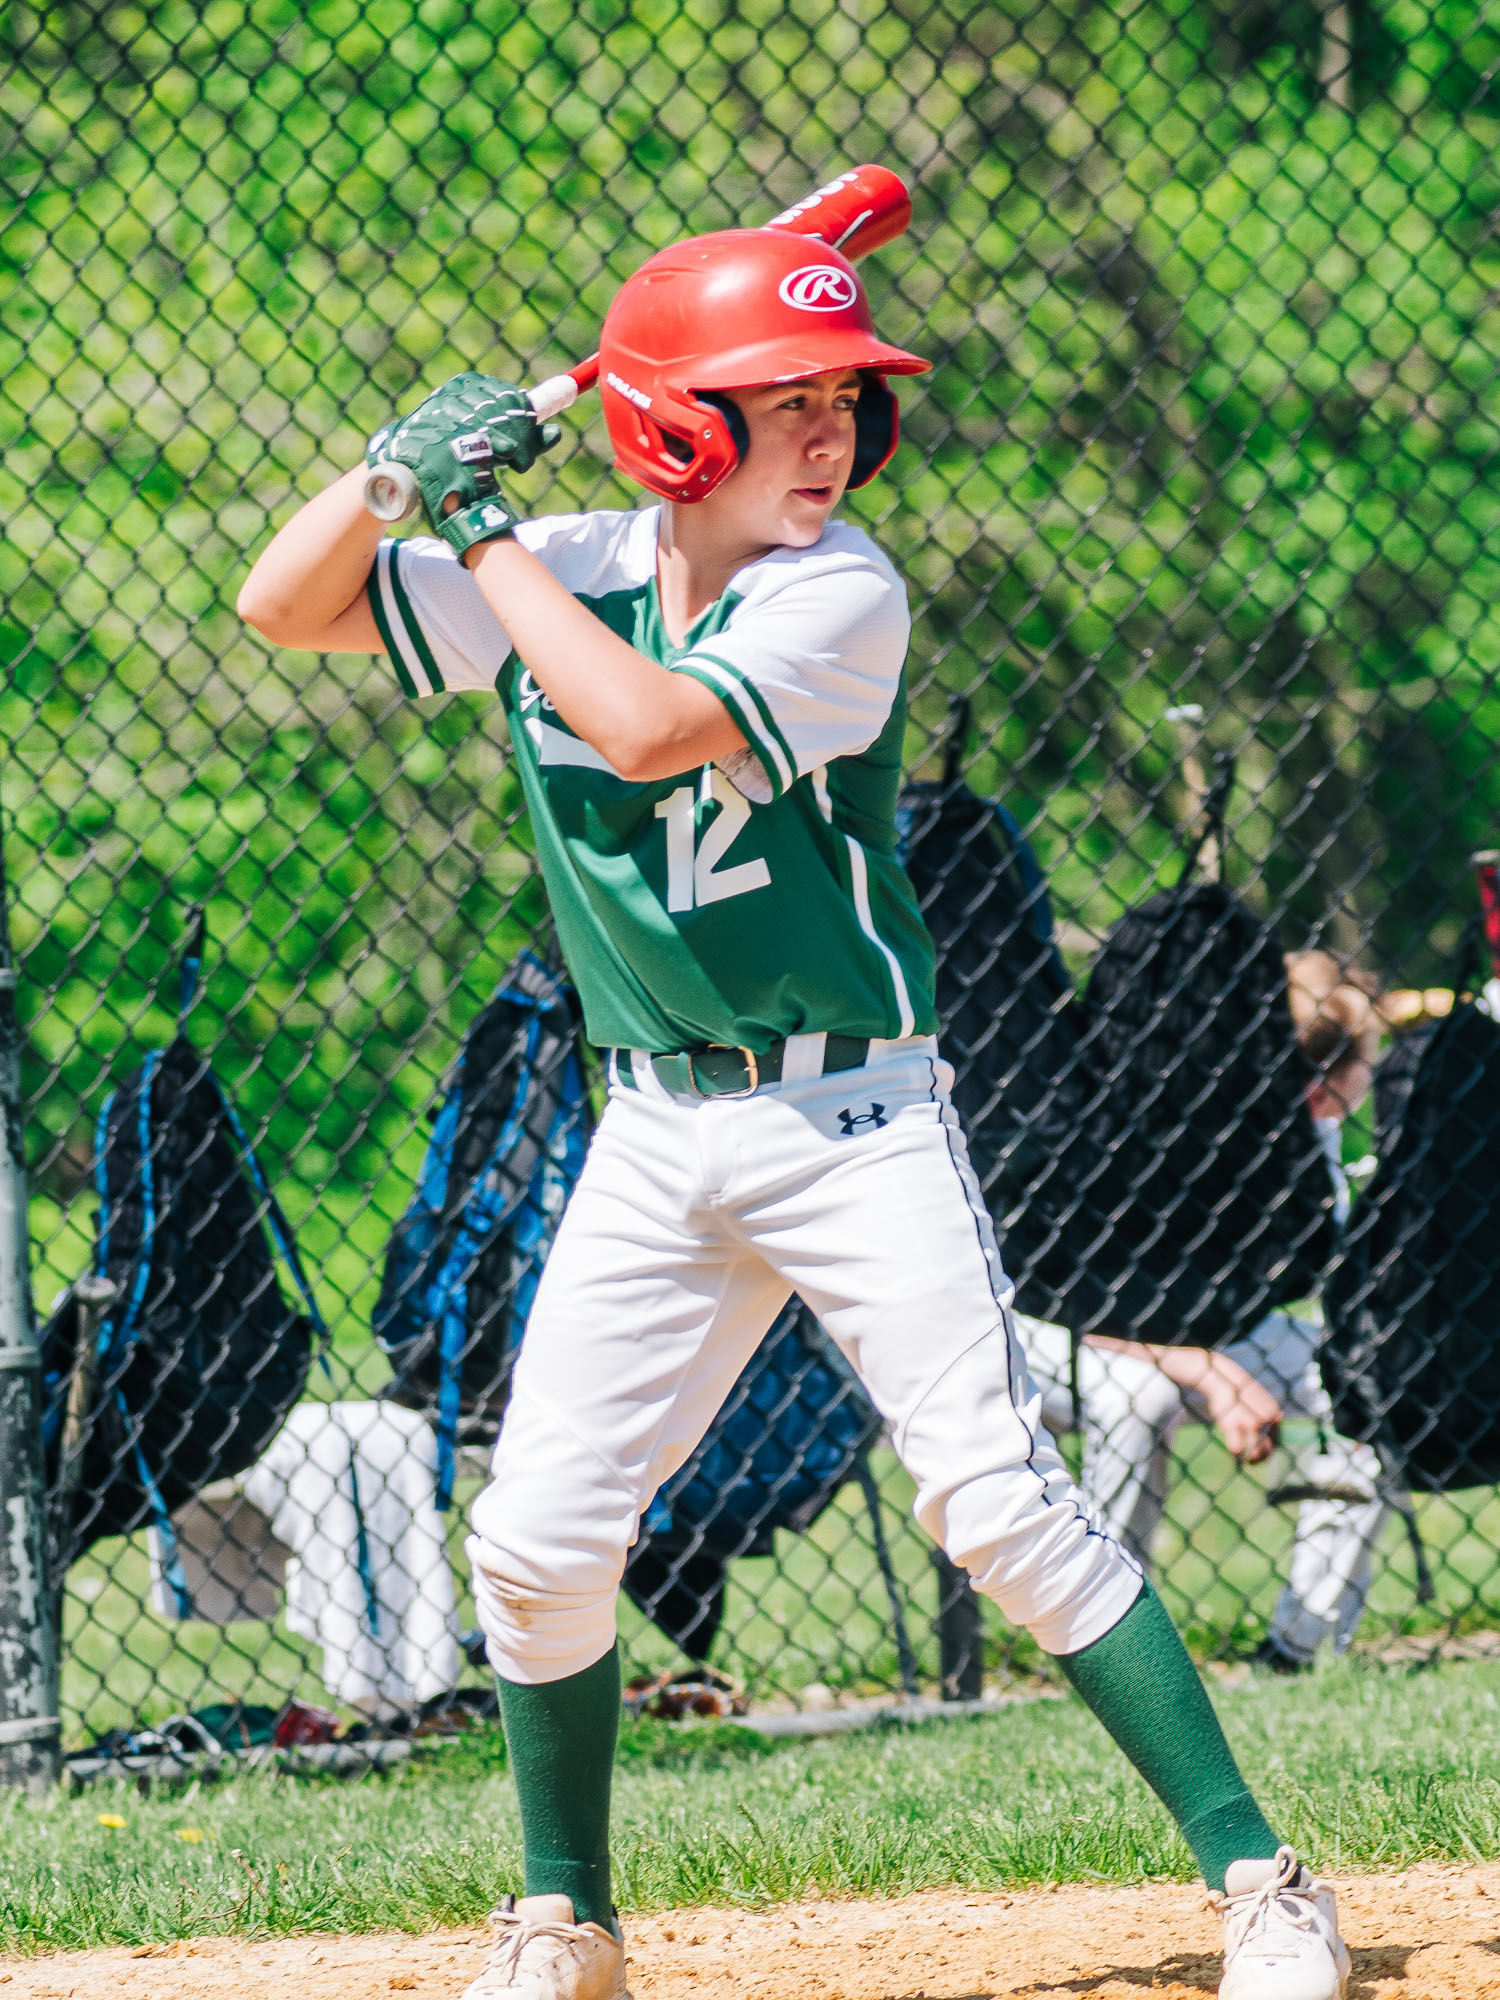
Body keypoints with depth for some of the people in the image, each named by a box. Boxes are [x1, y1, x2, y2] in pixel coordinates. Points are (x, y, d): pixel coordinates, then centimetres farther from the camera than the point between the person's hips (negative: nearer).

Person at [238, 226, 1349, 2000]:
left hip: (853, 1114, -4)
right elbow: (285, 607, 4)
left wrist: (487, 528, -20)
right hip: (656, 1137, 5)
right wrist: (401, 467, -15)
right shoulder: (569, 573, 1)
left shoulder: (839, 596, -14)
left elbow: (647, 727, -29)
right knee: (537, 1541, 1)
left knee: (998, 1499, -14)